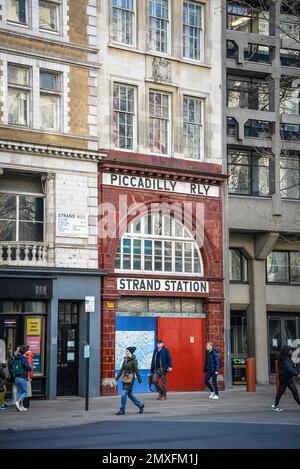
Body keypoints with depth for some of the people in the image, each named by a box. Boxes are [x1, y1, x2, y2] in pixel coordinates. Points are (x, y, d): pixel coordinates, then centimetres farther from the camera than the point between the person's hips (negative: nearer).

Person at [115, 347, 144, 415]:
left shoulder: (134, 361, -11)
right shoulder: (125, 360, 11)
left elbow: (136, 371, -10)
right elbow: (121, 370, 14)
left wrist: (140, 380, -7)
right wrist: (116, 378, 10)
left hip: (130, 379, -8)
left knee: (124, 394, -10)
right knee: (129, 394, 14)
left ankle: (122, 410, -2)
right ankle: (140, 405, 28)